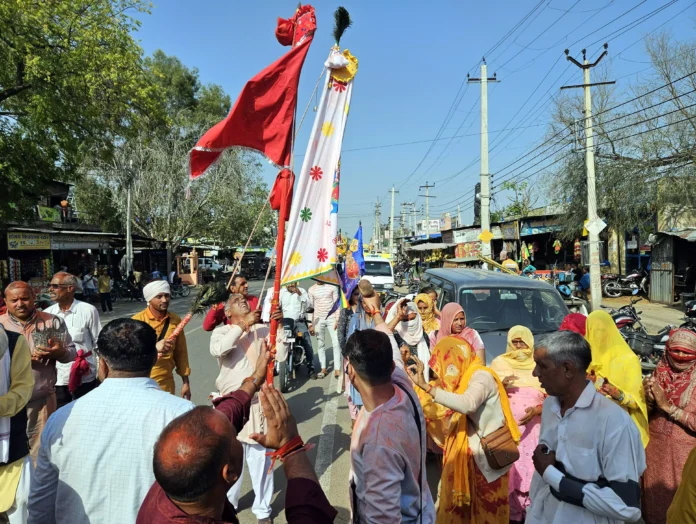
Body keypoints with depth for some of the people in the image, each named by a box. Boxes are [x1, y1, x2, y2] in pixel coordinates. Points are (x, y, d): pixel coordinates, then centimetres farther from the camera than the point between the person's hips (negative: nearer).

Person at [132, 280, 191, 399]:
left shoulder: (175, 320, 2)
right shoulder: (137, 320, -7)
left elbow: (181, 352, 8)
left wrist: (186, 382, 9)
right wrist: (154, 348, -29)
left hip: (166, 384, 3)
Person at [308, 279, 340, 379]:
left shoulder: (332, 286, 0)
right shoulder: (311, 290, 4)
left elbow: (336, 304, 0)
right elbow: (310, 307, 5)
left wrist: (337, 320, -7)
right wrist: (311, 325, 1)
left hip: (331, 318, -1)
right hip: (318, 320, 1)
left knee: (336, 344, -6)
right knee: (320, 344, 7)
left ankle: (337, 369, -2)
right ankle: (323, 368, 15)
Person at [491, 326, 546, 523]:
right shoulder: (499, 363, 8)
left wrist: (537, 410, -12)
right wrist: (500, 385, -14)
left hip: (534, 428, 1)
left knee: (532, 470, -2)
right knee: (509, 471, -3)